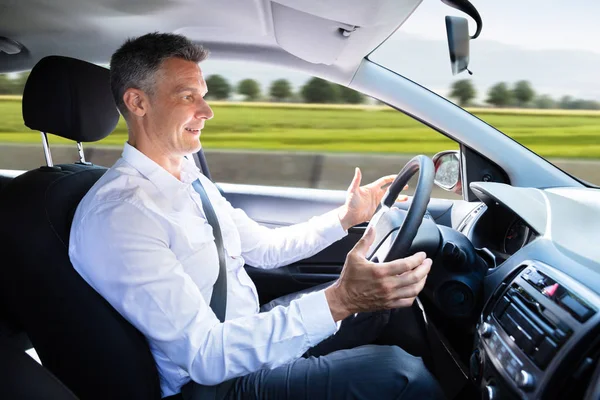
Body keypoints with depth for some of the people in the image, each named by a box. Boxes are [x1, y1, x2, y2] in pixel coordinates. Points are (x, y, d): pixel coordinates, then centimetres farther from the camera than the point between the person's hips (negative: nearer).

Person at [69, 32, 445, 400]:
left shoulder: (191, 179, 6)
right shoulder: (116, 214, -25)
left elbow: (264, 247, 17)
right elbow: (205, 356, -30)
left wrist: (346, 216, 8)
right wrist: (339, 300, -37)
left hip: (255, 334, 9)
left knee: (389, 302, 8)